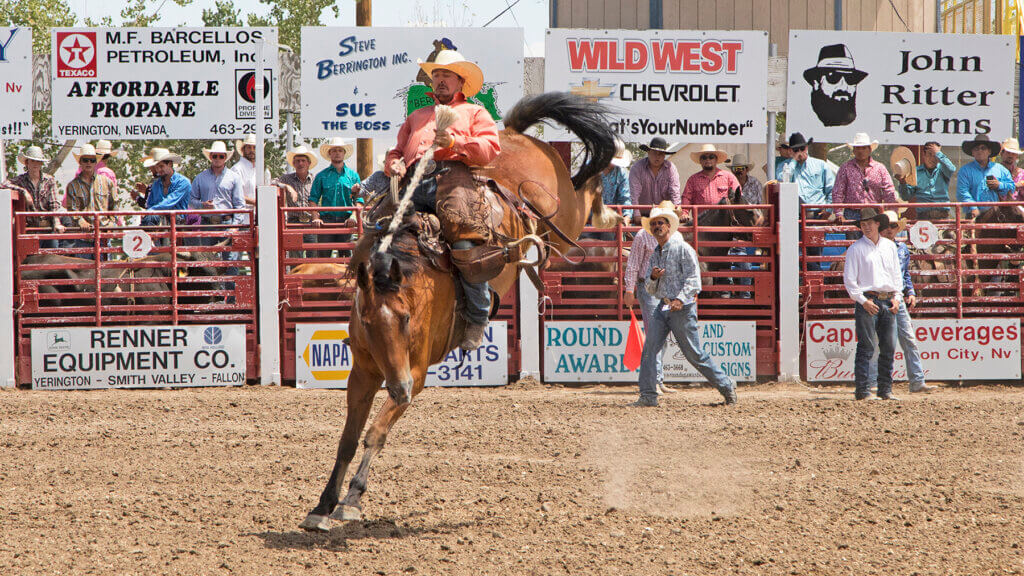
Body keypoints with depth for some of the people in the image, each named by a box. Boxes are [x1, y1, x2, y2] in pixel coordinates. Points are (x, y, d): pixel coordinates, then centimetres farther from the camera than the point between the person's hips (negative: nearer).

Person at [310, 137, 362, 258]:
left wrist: (353, 216, -10)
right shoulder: (322, 176, 8)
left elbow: (359, 200, 7)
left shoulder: (353, 175, 12)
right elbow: (313, 199, 4)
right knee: (323, 255, -7)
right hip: (326, 219, -1)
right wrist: (315, 218, -11)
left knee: (346, 254, -1)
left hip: (345, 220, 1)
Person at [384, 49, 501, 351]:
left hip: (452, 175, -4)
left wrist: (455, 142, -9)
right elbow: (396, 151, 34)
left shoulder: (474, 113, 26)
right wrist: (394, 164, 8)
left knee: (466, 242, -28)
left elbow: (490, 148, 8)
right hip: (413, 183, 4)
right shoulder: (417, 116, 39)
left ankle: (477, 318, -16)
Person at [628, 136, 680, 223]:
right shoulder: (637, 167, -5)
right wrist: (637, 215, -25)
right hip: (643, 214, -1)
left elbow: (675, 193, -5)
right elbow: (634, 194, -14)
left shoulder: (670, 168, 1)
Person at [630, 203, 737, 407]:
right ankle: (648, 396, -6)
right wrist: (653, 277, -5)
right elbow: (649, 289, 18)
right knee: (649, 349, -7)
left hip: (683, 308, -7)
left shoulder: (682, 248, -6)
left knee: (695, 355, -2)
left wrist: (681, 299, -27)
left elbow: (693, 277, -15)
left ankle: (726, 386, 12)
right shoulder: (654, 255, 15)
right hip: (662, 307, 7)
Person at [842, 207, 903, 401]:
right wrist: (863, 301, -11)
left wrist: (897, 296, 6)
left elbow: (897, 274, 19)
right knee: (866, 347, -9)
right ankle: (863, 390, -9)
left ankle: (885, 389, 12)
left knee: (888, 347, 6)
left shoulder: (889, 246, 13)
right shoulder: (856, 249, -1)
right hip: (867, 301, -5)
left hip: (888, 302, 5)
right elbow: (849, 279, -4)